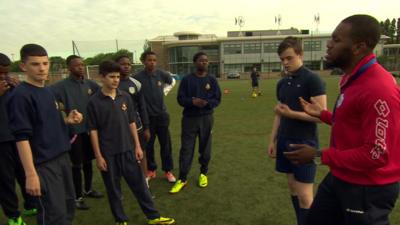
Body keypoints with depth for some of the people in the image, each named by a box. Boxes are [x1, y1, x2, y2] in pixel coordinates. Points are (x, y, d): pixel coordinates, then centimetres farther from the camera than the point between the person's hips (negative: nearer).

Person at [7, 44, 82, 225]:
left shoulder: (48, 92, 10)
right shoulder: (20, 95, -15)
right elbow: (21, 137, -19)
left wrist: (68, 120, 0)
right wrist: (31, 174, -21)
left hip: (62, 158, 8)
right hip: (43, 164, -8)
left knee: (69, 206, 17)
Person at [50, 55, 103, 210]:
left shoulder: (90, 84, 4)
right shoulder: (63, 85, -12)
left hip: (89, 128, 5)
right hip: (74, 130, -5)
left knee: (88, 161, 18)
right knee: (77, 165, 5)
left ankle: (88, 190, 37)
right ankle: (78, 197, 21)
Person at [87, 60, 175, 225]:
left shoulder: (125, 97, 1)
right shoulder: (94, 102, -8)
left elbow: (132, 123, 6)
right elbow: (93, 131, -6)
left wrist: (137, 146, 4)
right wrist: (98, 156, -7)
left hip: (127, 149, 3)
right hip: (108, 153, -3)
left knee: (139, 183, 11)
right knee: (113, 188, 11)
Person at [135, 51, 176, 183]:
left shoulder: (161, 74, -3)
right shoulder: (138, 77, -12)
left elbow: (172, 81, 18)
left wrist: (166, 90, 6)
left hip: (162, 115, 2)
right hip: (147, 116, -2)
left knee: (166, 144, 7)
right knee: (148, 145, 10)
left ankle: (168, 171, 20)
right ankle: (151, 170, 28)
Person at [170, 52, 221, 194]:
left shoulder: (212, 80, 2)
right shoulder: (187, 79, -2)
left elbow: (217, 99, 1)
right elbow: (180, 99, -4)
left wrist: (206, 103, -20)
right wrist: (192, 102, -23)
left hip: (206, 118, 1)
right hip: (189, 119, -1)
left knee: (205, 148, 12)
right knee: (186, 149, 2)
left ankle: (203, 173, 32)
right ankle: (182, 178, 14)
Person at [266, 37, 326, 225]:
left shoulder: (312, 79, -11)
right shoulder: (282, 83, 10)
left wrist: (291, 113, -17)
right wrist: (272, 140, 12)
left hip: (304, 144, -7)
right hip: (285, 142, 7)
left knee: (304, 195, -2)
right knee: (292, 186, 15)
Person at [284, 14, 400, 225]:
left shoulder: (379, 89, -27)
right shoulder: (353, 79, 5)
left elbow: (376, 155, -27)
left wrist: (319, 155, -24)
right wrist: (322, 114, 15)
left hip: (367, 188, -9)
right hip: (339, 178, 9)